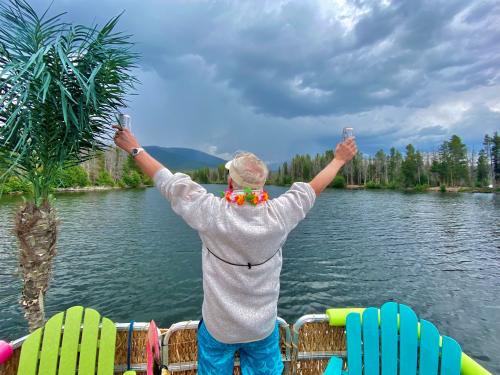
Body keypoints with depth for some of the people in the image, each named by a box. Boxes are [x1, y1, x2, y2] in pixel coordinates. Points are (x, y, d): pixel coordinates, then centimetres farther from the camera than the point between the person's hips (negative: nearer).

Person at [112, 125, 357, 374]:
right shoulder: (278, 215, -20)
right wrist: (339, 159, 14)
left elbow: (167, 181, -12)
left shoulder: (212, 214, -25)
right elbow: (313, 187, -4)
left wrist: (135, 149, 4)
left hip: (218, 327, -1)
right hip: (264, 327, 2)